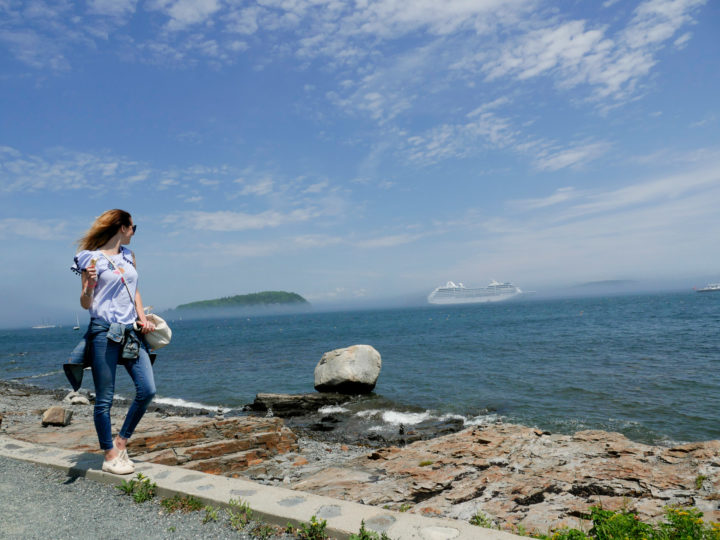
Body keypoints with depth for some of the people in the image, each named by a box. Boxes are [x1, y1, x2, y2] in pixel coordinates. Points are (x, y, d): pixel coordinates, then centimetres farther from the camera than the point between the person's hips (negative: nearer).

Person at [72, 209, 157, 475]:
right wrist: (89, 283, -22)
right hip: (104, 332, -6)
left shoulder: (128, 255, 16)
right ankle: (110, 456, 16)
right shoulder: (91, 258, -2)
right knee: (104, 399, 3)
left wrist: (143, 318, 8)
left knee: (147, 390, -1)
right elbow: (86, 304, -2)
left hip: (131, 331, 6)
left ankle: (121, 442, 18)